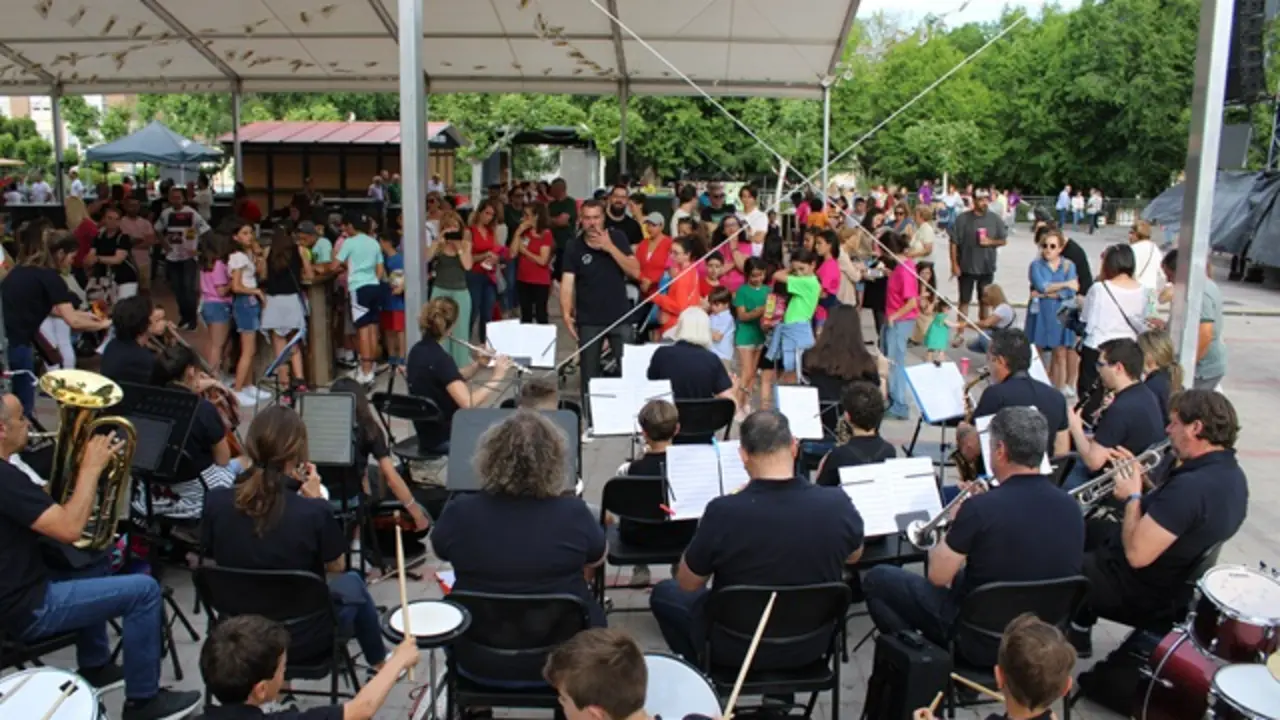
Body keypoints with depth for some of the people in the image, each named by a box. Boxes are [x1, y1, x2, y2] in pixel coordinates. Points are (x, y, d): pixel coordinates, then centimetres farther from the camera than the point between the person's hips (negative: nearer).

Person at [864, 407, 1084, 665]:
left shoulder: (980, 509, -26)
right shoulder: (1072, 508, -7)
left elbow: (937, 576, -15)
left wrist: (956, 525, 1)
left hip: (983, 642, -6)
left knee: (877, 579, 10)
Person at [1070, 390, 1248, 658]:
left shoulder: (1191, 486, -35)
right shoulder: (1230, 474, -2)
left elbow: (1136, 555, -32)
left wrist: (1132, 496, -19)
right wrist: (1141, 480, 0)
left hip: (1141, 592, -10)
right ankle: (1079, 629, 32)